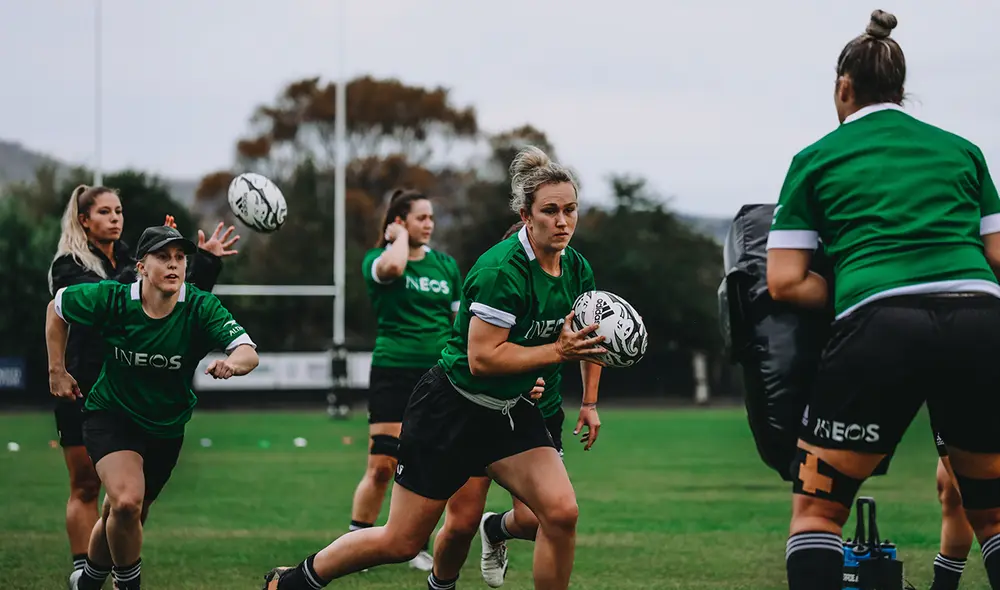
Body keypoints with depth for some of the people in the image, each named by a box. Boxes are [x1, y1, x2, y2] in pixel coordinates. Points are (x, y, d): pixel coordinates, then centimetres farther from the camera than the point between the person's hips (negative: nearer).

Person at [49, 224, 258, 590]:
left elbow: (248, 352, -31)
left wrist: (232, 363, -54)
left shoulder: (200, 308, -19)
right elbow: (57, 307, 0)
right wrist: (57, 370, -1)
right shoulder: (111, 299, -19)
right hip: (112, 414, -2)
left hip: (167, 427, 3)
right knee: (126, 503, -27)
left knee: (123, 518, 15)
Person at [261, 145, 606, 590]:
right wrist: (557, 352, -26)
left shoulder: (577, 269, -1)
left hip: (510, 411, 6)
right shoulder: (502, 270, -24)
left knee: (561, 512, -16)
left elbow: (581, 337, 18)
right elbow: (482, 359, -27)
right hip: (449, 408, -6)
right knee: (401, 542, 1)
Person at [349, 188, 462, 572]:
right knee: (382, 467, -9)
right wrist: (400, 237, -10)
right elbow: (392, 268, -28)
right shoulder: (377, 260, -2)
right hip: (393, 373, -4)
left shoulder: (446, 265, 11)